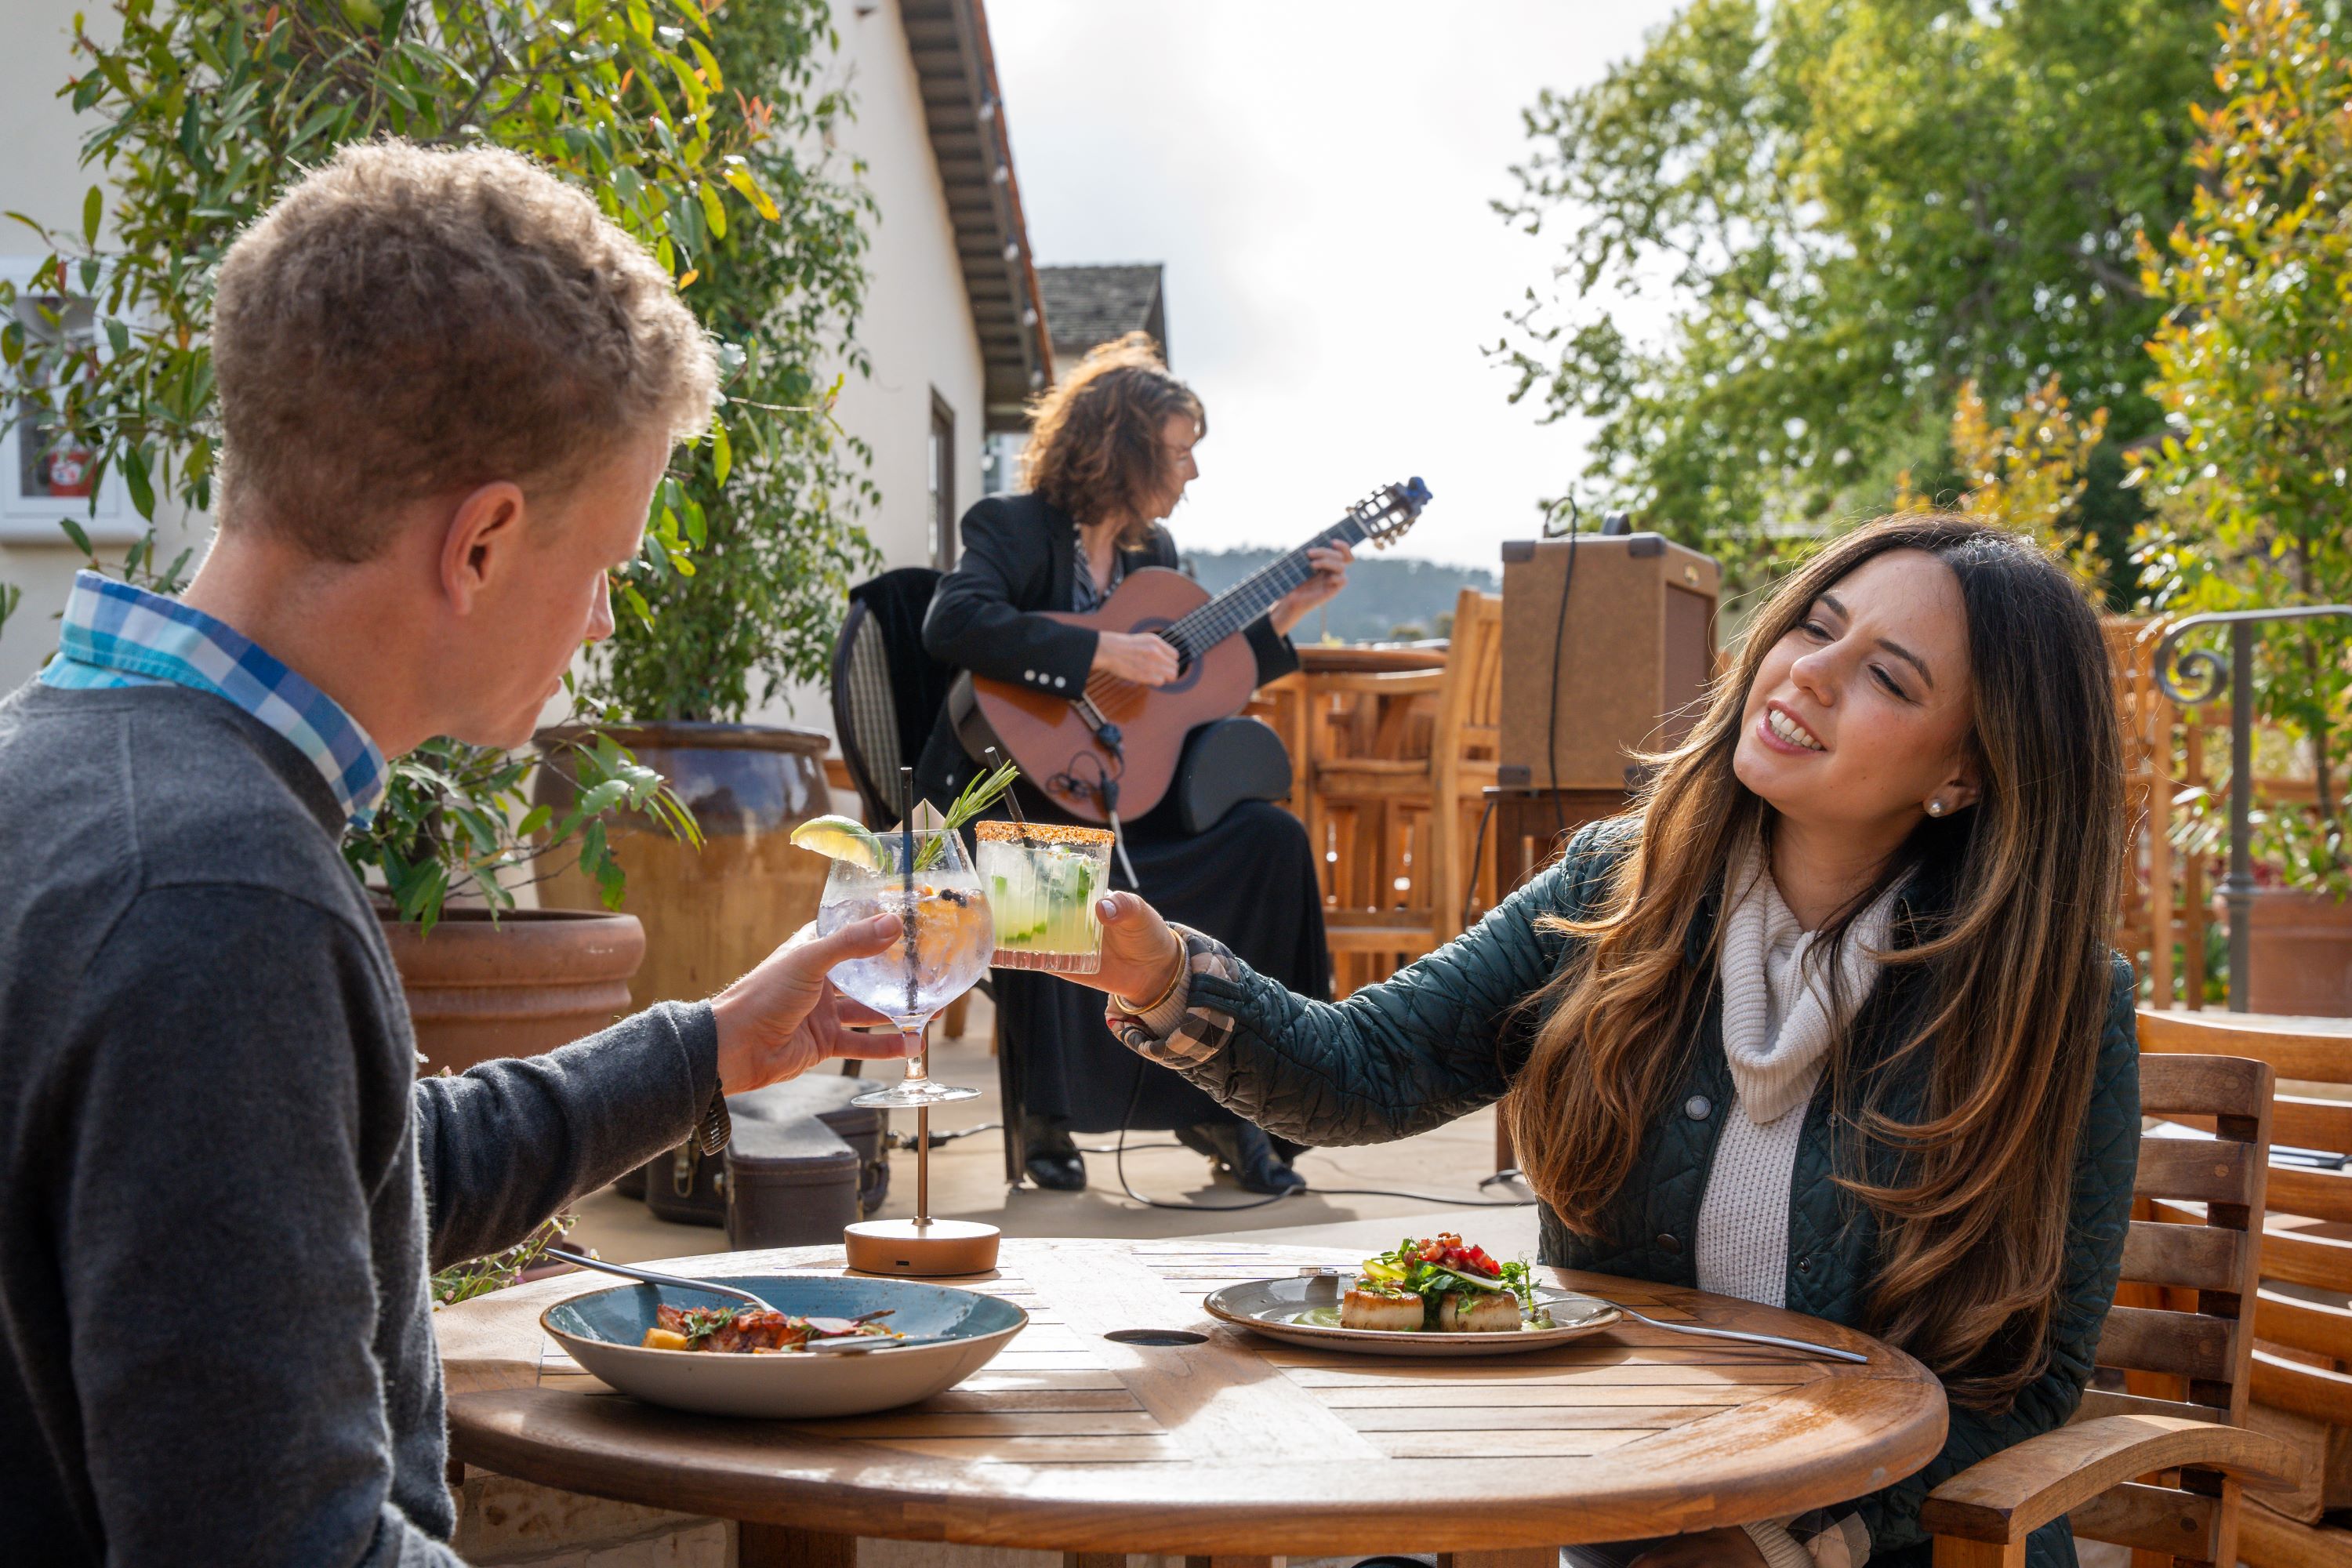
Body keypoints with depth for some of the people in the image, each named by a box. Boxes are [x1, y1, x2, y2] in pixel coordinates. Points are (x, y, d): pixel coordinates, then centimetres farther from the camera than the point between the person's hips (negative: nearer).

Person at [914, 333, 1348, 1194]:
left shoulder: (1153, 550, 15)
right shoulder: (1011, 528, -8)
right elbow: (952, 624, -28)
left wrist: (1294, 607, 13)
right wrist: (1103, 650, -28)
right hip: (1016, 799, -6)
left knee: (1271, 837, -16)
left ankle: (1218, 1100, -8)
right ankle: (1046, 1114, -14)